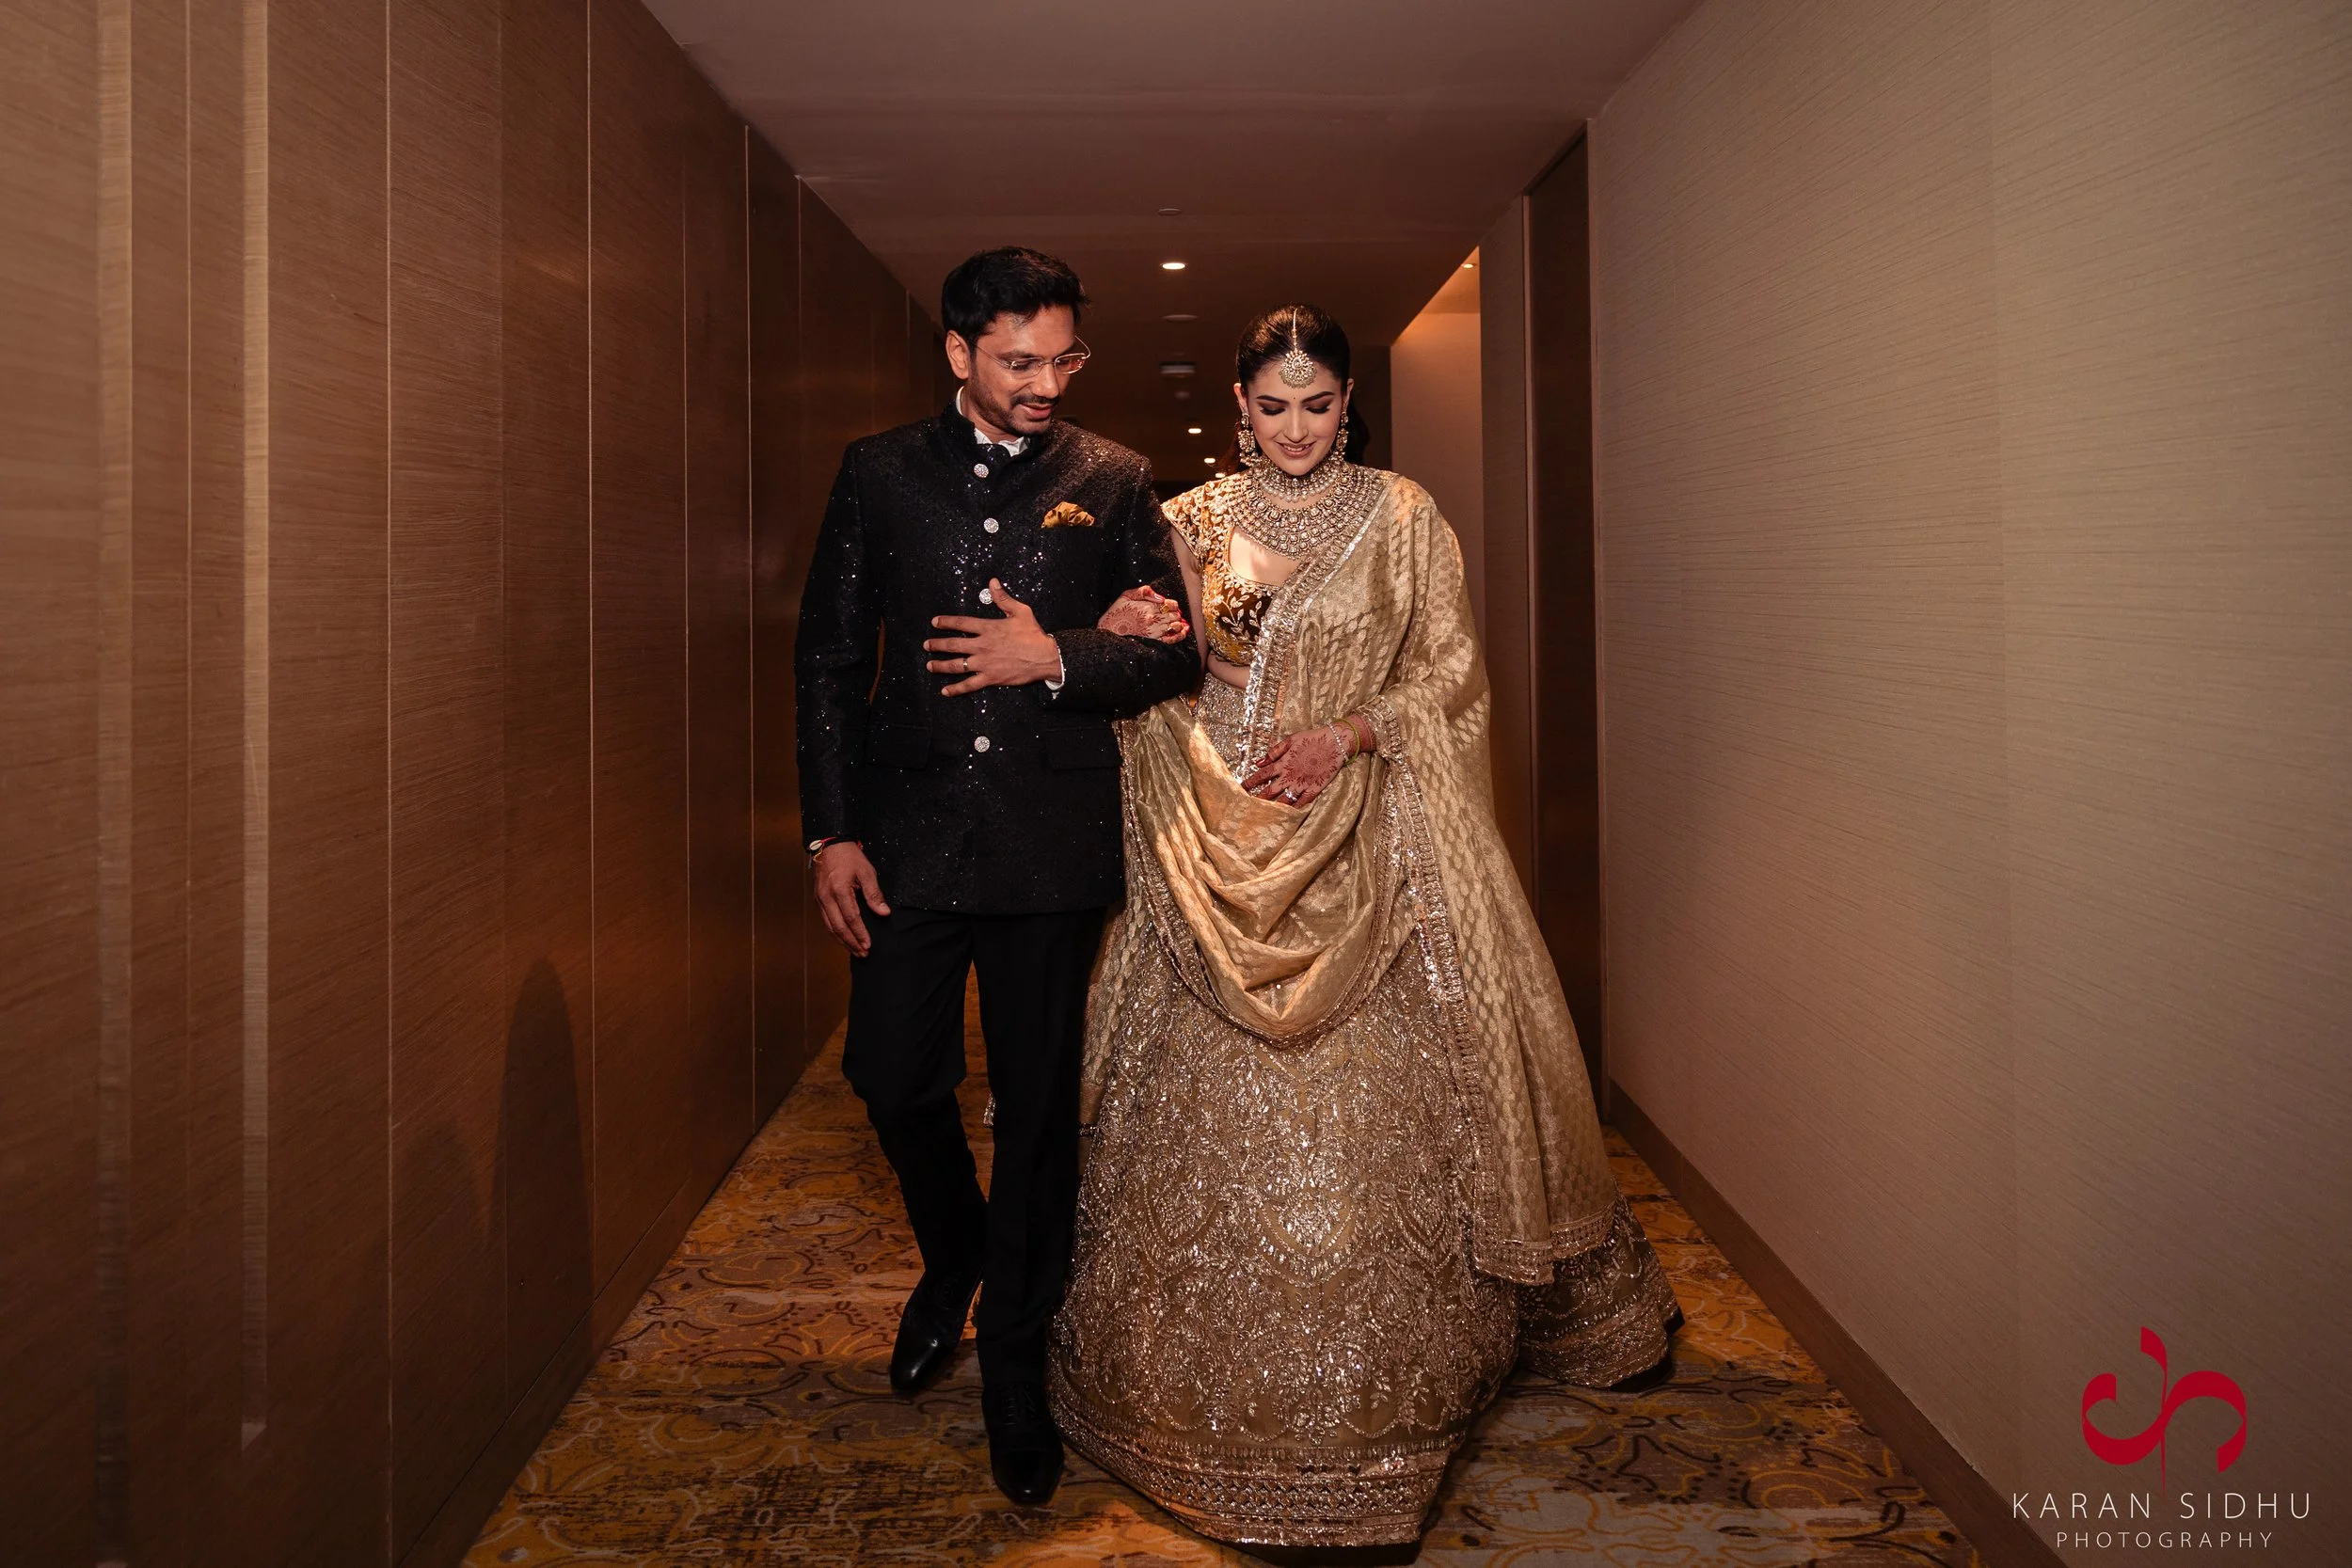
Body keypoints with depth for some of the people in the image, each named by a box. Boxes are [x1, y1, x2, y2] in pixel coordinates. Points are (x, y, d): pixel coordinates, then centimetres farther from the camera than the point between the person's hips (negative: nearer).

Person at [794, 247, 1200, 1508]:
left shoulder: (1110, 481, 5)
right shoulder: (878, 473, 6)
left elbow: (1178, 651, 4)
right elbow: (828, 657, 5)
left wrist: (1058, 658, -13)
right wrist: (830, 833, -2)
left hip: (1052, 846, -1)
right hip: (910, 835, 1)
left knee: (1039, 1107, 7)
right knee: (894, 1078, 5)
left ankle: (1015, 1362, 24)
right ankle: (953, 1255, 38)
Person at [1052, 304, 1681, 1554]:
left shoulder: (1400, 517, 4)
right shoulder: (1190, 523, 10)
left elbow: (1447, 669, 1)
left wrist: (1347, 733, -15)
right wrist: (1119, 642, -11)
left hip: (1366, 841, -2)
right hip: (1223, 841, 2)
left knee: (1374, 1096, -2)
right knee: (1219, 1097, 4)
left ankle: (1371, 1381, 16)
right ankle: (1229, 1375, 23)